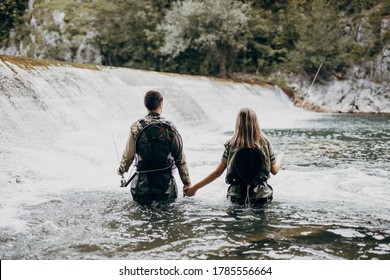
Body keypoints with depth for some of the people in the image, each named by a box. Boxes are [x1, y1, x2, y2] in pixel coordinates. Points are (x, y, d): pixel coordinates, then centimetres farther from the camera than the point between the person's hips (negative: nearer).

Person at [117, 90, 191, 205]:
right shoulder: (170, 128, -6)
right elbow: (180, 158, -4)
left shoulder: (136, 127, -7)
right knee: (171, 198, 23)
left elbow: (128, 154, 0)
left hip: (143, 179, 1)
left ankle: (146, 201, -5)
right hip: (166, 181, 0)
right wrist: (187, 182, 5)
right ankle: (162, 201, -5)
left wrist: (121, 170, 21)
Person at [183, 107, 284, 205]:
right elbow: (274, 171, 8)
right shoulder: (265, 142, -3)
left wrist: (195, 188, 7)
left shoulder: (231, 145, -4)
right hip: (261, 196, 0)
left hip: (237, 196, 0)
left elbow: (218, 172, -2)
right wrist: (281, 157, 30)